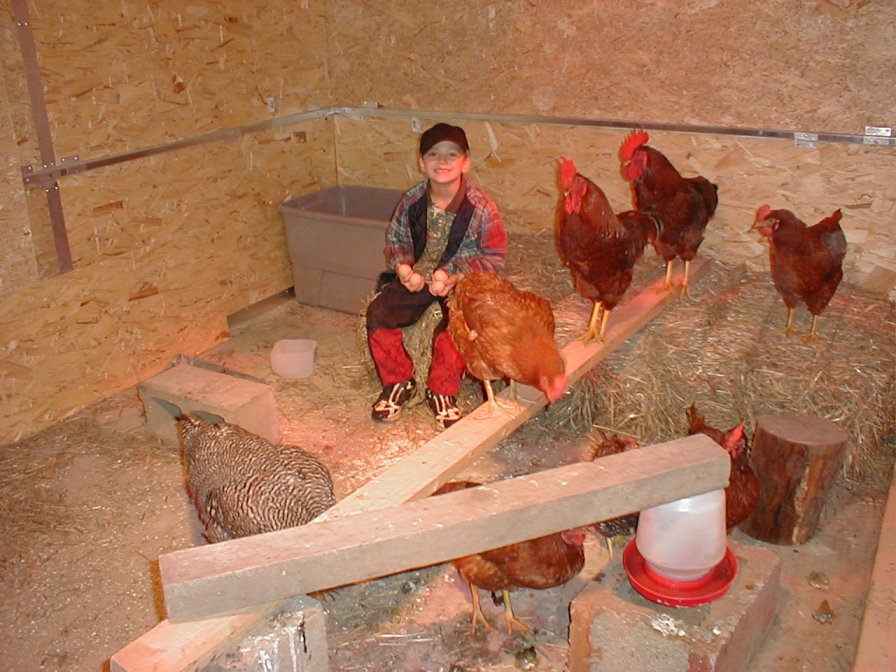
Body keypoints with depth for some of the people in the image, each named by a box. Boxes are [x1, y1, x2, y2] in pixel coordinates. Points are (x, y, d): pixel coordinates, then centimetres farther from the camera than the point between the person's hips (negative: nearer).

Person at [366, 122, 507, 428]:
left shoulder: (482, 209, -12)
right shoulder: (410, 201, -2)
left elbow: (495, 257, -8)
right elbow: (395, 239, 12)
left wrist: (453, 276, -20)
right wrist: (403, 267, -10)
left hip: (461, 282, -3)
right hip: (416, 277, 4)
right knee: (378, 313, -18)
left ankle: (442, 392, -7)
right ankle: (398, 382, 3)